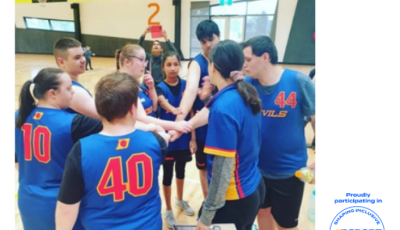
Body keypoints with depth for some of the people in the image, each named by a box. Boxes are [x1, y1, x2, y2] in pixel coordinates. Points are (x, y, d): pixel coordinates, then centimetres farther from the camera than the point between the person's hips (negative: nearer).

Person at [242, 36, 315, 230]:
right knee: (262, 211, 25)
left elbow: (316, 120, -9)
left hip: (289, 170, -3)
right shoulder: (247, 84, -9)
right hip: (257, 167, 3)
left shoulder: (299, 81, -17)